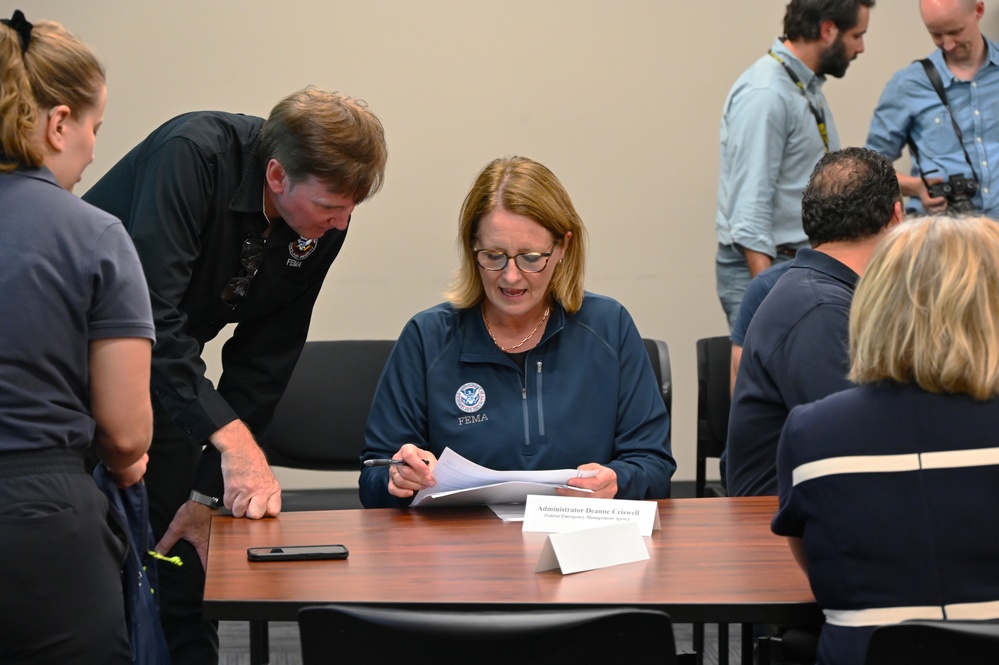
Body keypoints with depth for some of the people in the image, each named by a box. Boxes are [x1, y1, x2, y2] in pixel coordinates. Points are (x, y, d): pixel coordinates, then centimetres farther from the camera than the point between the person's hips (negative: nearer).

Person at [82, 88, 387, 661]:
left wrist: (210, 494, -9)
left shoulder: (324, 226, -10)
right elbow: (153, 316, -37)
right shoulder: (191, 154, -29)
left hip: (172, 364, 5)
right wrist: (233, 440, -43)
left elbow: (263, 365, -5)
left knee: (186, 570, 1)